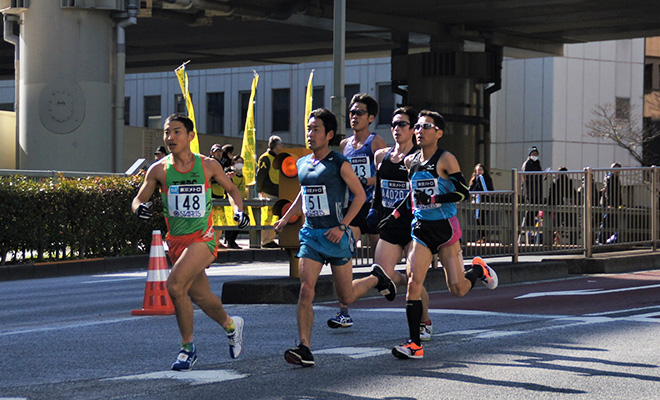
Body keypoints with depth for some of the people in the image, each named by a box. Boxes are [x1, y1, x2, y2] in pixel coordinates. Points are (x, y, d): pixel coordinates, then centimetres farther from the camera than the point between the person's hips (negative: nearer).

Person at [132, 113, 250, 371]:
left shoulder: (208, 165, -3)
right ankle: (231, 325, 45)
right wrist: (139, 208, -18)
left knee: (175, 285, -24)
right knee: (201, 296, 13)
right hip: (176, 242, 4)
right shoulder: (159, 170, 0)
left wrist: (238, 210, -5)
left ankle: (187, 348, -8)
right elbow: (138, 199, 6)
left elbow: (231, 189, 13)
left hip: (202, 239, -4)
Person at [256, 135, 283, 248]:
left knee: (275, 218, 8)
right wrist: (259, 191, -14)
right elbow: (260, 175, -11)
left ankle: (270, 239, 13)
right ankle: (265, 241, -5)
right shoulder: (265, 158, -7)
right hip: (268, 193, -8)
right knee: (267, 217, -7)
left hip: (276, 193, 8)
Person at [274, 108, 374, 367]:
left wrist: (342, 226, -13)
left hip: (336, 235, -4)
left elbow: (360, 195, -6)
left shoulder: (339, 164, -8)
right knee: (305, 290, -14)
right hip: (310, 234, 4)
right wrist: (286, 217, 22)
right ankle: (305, 349, -17)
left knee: (346, 298, 7)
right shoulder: (302, 164, 10)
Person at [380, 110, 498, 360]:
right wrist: (395, 214, 18)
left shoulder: (446, 159, -8)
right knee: (413, 283, -11)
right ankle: (415, 344, -9)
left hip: (445, 228, -4)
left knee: (458, 290, -3)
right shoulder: (410, 161, 9)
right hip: (421, 228, 4)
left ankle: (479, 269, 32)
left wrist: (434, 199, -22)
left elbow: (463, 192, -12)